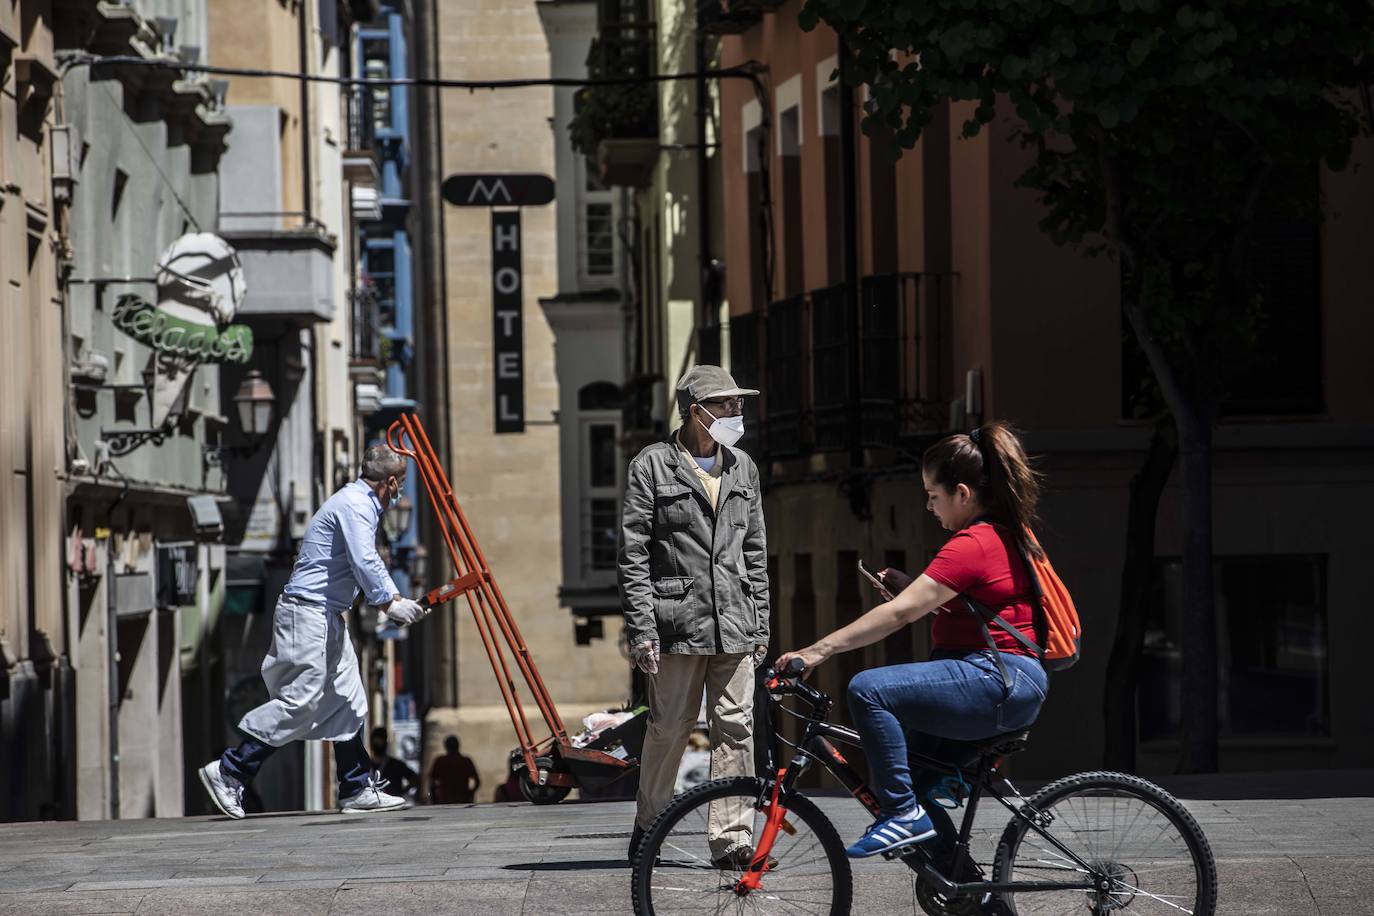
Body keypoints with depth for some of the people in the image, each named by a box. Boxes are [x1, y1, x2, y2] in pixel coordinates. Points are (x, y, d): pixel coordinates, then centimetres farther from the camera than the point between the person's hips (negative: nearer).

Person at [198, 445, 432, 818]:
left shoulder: (362, 504, 19)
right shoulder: (355, 505, -13)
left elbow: (369, 564, 28)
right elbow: (364, 563, -25)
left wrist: (394, 599, 18)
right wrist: (389, 603, -20)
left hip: (327, 616, 11)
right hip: (308, 612, -11)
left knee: (347, 701, 9)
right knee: (300, 702, -12)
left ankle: (358, 790, 10)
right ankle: (228, 772, -8)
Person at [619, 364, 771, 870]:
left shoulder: (743, 469, 14)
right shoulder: (653, 466, -2)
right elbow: (633, 554, -5)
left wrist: (760, 623, 14)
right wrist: (641, 629, -11)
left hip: (733, 622, 4)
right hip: (677, 620, -4)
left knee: (735, 728, -1)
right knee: (669, 727, 2)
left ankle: (732, 840, 1)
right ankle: (648, 825, 21)